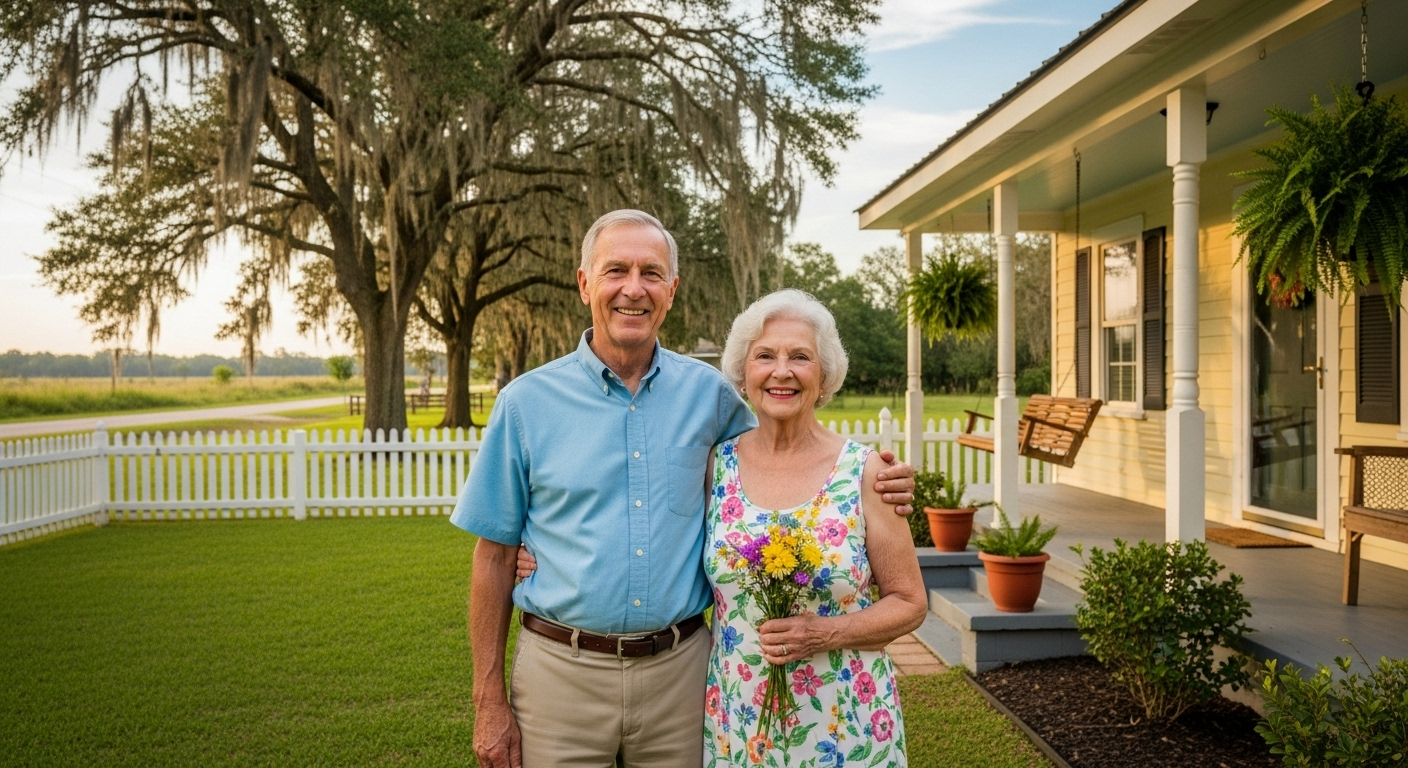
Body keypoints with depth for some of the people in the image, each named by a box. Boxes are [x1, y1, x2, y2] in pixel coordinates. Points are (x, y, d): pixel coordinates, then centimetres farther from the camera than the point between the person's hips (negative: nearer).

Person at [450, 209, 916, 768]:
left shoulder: (708, 392, 1)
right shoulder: (527, 402, -4)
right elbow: (495, 556, 0)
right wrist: (489, 701, -1)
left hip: (679, 668, 2)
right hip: (562, 672, -1)